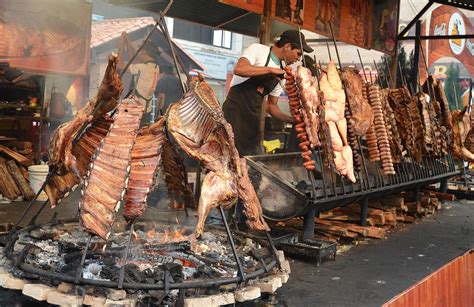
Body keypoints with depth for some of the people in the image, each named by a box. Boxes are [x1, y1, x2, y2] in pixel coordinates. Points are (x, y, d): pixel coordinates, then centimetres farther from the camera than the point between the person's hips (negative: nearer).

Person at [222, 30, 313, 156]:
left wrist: (293, 120, 2)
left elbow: (271, 105, 16)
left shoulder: (280, 74, 12)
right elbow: (238, 69, -24)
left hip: (253, 119, 7)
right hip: (235, 111, -7)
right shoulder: (257, 49, -6)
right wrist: (270, 70, -19)